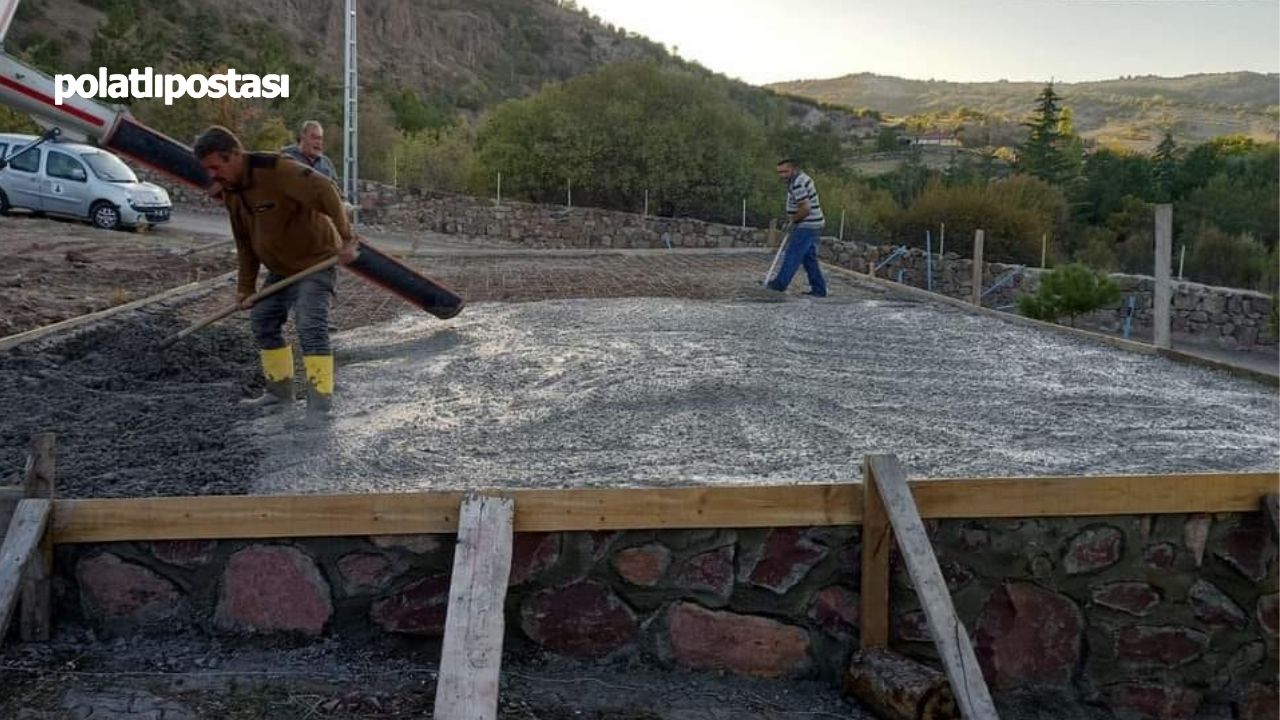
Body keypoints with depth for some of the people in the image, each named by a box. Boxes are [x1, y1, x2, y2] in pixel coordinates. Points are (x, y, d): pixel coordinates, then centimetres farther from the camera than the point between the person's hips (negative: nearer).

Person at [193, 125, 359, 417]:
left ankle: (320, 402, -18)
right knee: (264, 324, 12)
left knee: (311, 327, -19)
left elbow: (325, 192, -35)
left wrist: (345, 238, -38)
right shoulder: (230, 191, 2)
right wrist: (245, 286, 12)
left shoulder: (276, 170, -26)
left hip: (315, 261, -9)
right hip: (280, 268, 9)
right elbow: (245, 242, 11)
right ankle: (280, 392, 24)